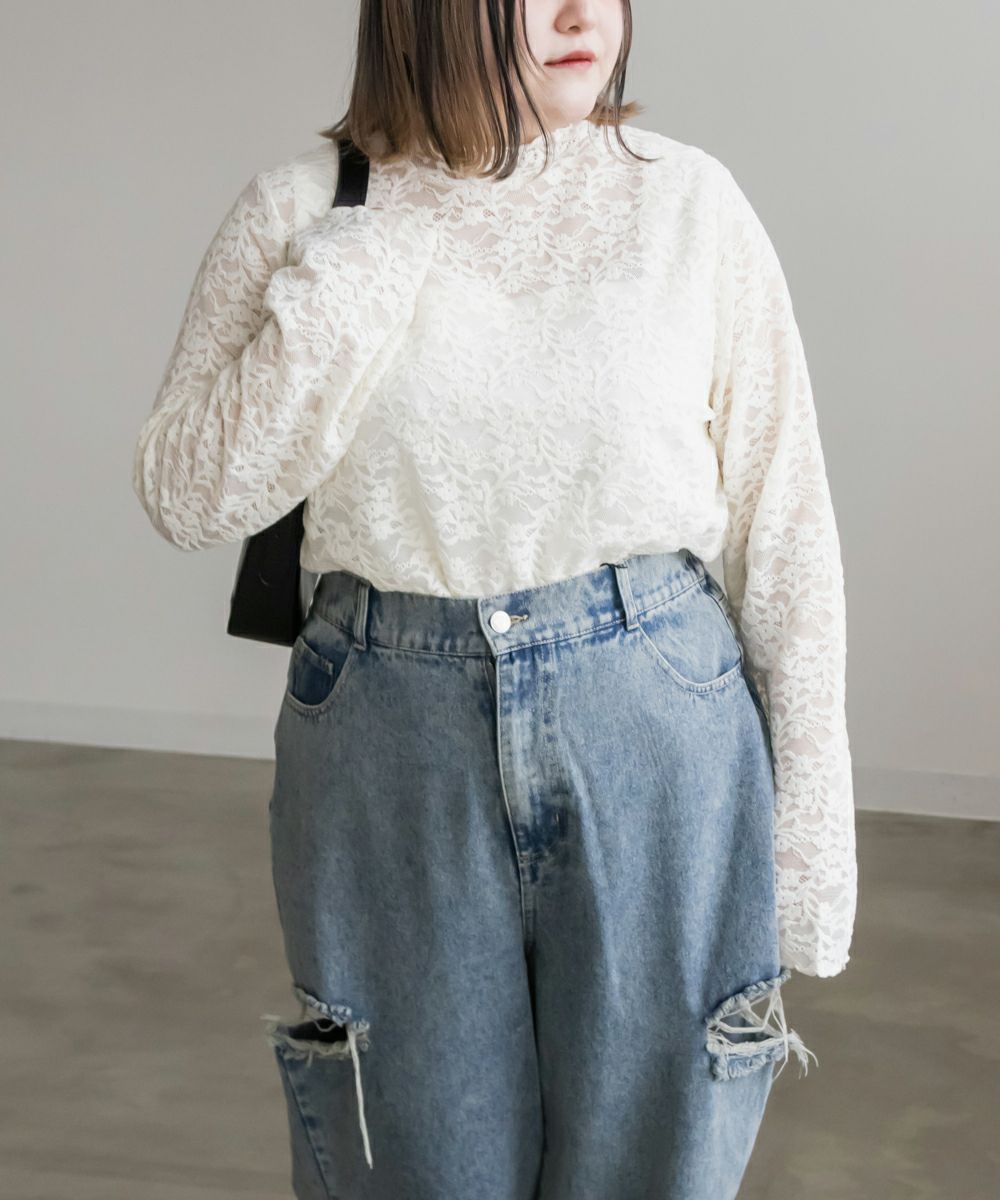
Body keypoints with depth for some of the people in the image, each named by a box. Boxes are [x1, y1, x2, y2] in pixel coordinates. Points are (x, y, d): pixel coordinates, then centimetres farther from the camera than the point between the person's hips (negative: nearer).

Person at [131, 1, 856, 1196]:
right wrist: (357, 268, -15)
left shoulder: (690, 201, -3)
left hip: (653, 739, 0)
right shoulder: (300, 211, -2)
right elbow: (187, 496, -6)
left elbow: (782, 526, -1)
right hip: (390, 755, 1)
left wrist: (807, 832, -1)